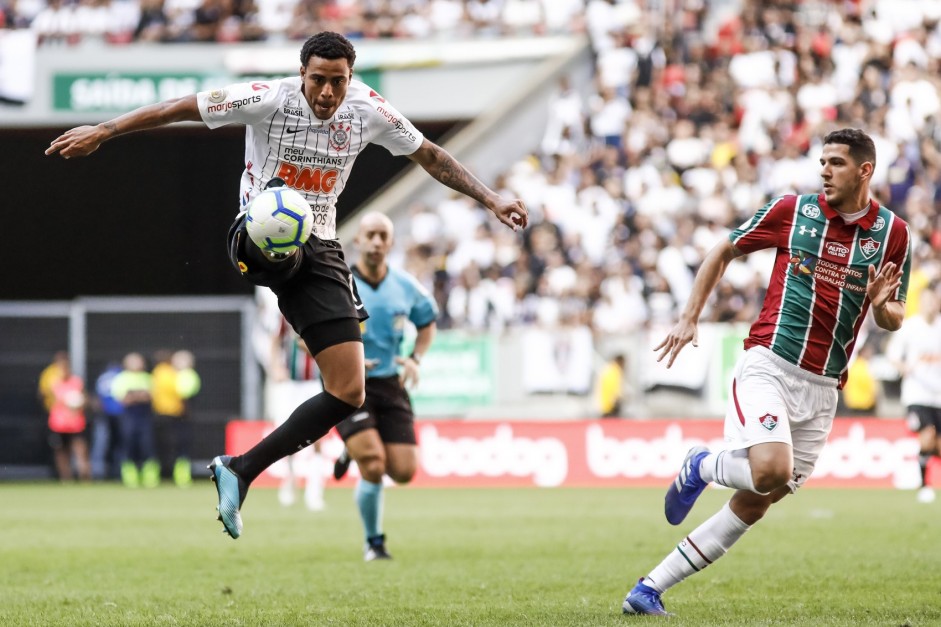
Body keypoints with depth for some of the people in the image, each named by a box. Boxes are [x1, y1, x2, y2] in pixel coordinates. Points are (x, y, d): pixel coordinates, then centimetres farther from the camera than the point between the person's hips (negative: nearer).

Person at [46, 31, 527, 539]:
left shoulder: (369, 110, -2)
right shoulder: (268, 99, -12)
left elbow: (430, 156, 11)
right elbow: (178, 109, -9)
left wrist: (490, 200, 5)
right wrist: (102, 131, -12)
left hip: (317, 251, 4)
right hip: (260, 239, -4)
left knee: (348, 393, -5)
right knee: (280, 191, -39)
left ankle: (240, 472, 2)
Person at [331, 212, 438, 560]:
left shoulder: (406, 287, 0)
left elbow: (428, 322, 19)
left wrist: (416, 359, 1)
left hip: (389, 384, 4)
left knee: (403, 472, -4)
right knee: (373, 468, -20)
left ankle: (354, 455, 31)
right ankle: (373, 542, 5)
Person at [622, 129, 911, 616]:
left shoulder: (893, 233, 4)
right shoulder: (792, 210, 0)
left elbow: (894, 320, 12)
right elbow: (723, 253, 12)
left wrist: (882, 306, -11)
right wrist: (689, 318, 4)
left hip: (821, 388, 3)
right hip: (768, 365, -3)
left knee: (753, 506, 3)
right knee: (771, 470, -28)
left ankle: (648, 591, 10)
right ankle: (703, 466, 6)